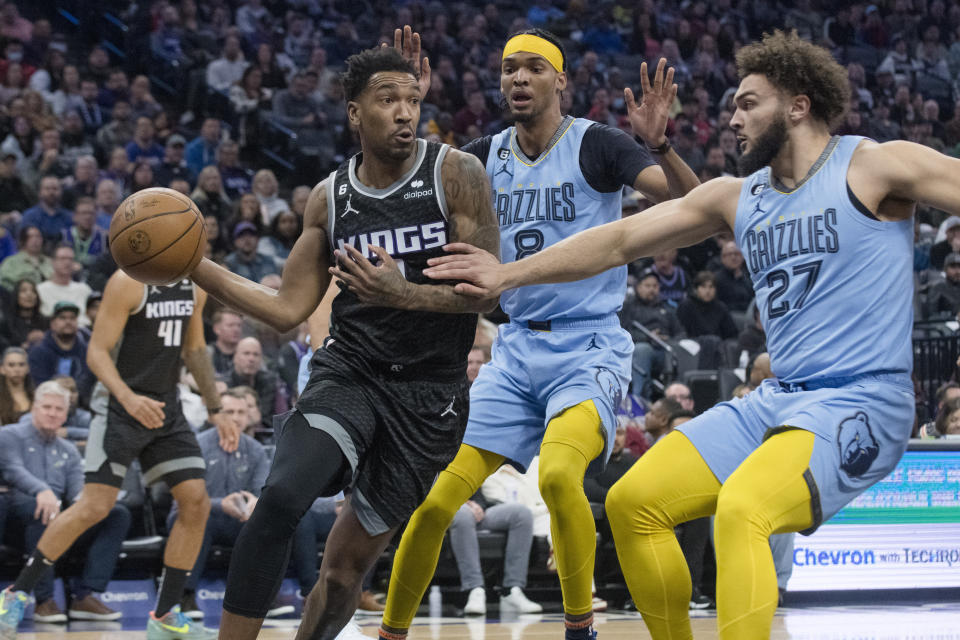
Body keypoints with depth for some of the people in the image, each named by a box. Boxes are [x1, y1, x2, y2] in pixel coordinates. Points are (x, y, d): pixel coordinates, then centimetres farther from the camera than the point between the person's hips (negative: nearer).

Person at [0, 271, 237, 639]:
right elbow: (97, 352, -16)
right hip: (120, 409, -7)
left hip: (166, 408, 7)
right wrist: (128, 398, -32)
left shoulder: (195, 287, 7)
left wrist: (215, 411, 18)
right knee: (95, 506, -14)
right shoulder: (129, 281, -14)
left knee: (196, 503, -3)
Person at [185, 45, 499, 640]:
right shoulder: (329, 197, 4)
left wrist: (403, 294, -28)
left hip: (431, 395, -1)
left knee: (344, 571, 4)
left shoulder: (457, 173, -7)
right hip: (350, 373, 2)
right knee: (281, 495, -28)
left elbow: (487, 290, -11)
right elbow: (289, 309, 8)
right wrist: (194, 264, 0)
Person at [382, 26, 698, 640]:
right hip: (518, 348, 5)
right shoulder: (488, 156, 9)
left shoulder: (595, 145, -6)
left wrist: (659, 144, -35)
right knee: (436, 501, -3)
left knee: (557, 473, -33)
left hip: (589, 347, -5)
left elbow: (690, 200, -15)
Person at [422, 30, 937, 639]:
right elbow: (621, 240, 16)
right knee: (633, 503, 3)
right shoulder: (735, 197, 15)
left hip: (860, 404, -8)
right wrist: (509, 274, 13)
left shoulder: (875, 167, -4)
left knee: (740, 508, -32)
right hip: (778, 400, 8)